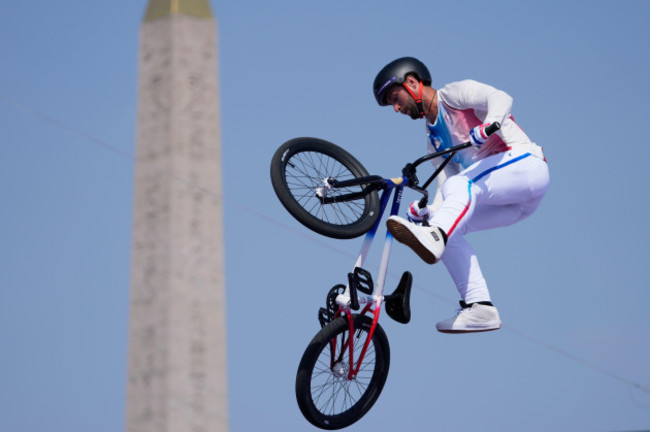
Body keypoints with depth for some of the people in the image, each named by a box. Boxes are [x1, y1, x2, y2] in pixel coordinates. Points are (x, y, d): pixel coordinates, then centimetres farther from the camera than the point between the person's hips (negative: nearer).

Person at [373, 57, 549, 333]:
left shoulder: (454, 94, 2)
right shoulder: (434, 139, 22)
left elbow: (501, 98, -16)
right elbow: (445, 185, 12)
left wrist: (488, 126, -37)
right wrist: (428, 211, -8)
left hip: (525, 165, -8)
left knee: (459, 184, -31)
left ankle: (435, 237, -57)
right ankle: (479, 308, -16)